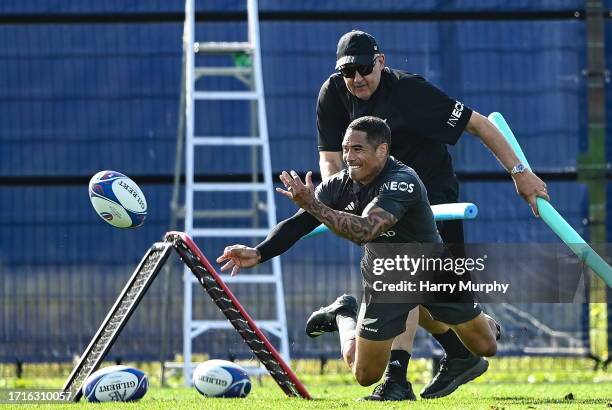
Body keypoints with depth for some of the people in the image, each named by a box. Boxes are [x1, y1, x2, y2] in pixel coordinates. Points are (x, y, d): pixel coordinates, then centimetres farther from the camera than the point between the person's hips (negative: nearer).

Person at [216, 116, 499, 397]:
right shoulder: (339, 185, -16)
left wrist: (313, 205, -55)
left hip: (433, 272, -3)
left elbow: (366, 229, -48)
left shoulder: (402, 182, -34)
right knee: (365, 375, 2)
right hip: (385, 279, 3)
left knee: (485, 347, 6)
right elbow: (296, 224, -16)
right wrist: (258, 254, -32)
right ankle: (344, 316, 30)